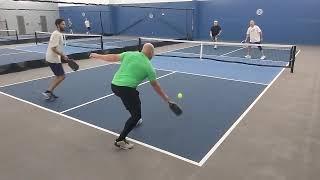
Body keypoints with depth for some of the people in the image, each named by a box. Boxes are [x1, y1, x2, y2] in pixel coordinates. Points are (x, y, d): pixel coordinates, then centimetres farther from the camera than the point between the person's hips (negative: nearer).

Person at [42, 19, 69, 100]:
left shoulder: (58, 34, 15)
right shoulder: (57, 34, -16)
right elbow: (53, 48, -24)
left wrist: (62, 55, 14)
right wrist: (63, 55, -19)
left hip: (53, 58, 10)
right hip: (54, 59, -10)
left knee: (59, 76, 19)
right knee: (62, 76, -6)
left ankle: (49, 92, 21)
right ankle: (48, 91, -3)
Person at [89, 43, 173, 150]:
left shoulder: (129, 54, 9)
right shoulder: (149, 67, 2)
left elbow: (113, 57, 14)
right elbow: (155, 86, 10)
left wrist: (98, 56, 30)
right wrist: (165, 97, 24)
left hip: (114, 85, 7)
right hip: (126, 89, -7)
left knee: (135, 101, 33)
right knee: (137, 115, 4)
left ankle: (134, 121, 54)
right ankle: (120, 140, 1)